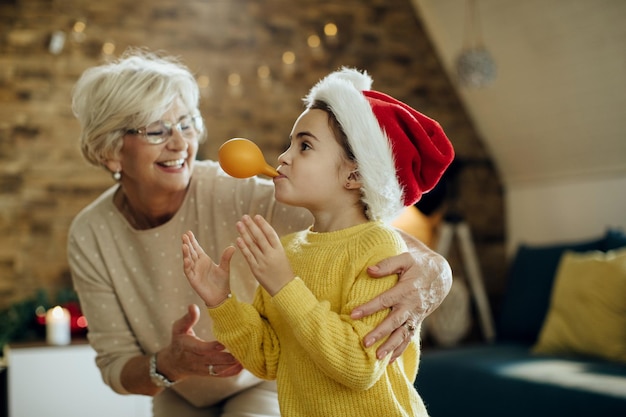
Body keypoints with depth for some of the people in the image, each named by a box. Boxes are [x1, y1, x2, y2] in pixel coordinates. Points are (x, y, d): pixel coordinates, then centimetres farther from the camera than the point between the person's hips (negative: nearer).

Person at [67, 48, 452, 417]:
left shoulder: (237, 195, -28)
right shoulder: (89, 238, -18)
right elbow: (115, 367, -14)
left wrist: (427, 263, -60)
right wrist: (168, 364, -35)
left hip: (265, 385, -2)